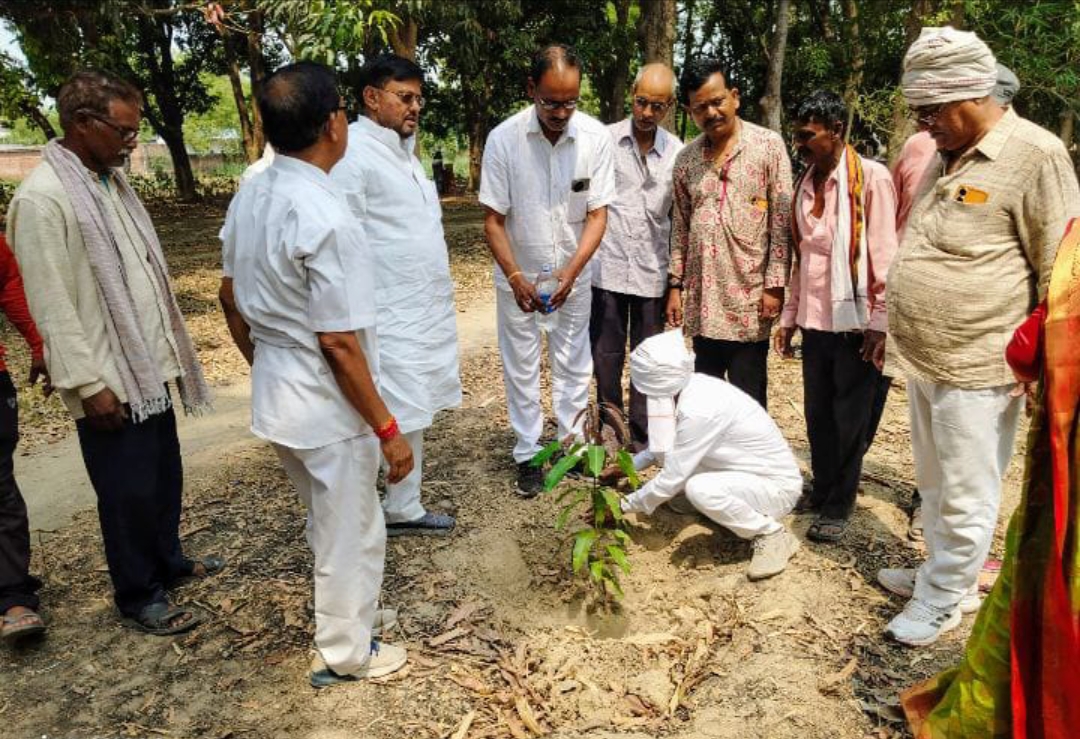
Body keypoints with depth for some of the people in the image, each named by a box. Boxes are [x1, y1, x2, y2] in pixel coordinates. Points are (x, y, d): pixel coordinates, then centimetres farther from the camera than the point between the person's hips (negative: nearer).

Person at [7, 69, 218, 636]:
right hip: (109, 381, -8)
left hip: (150, 366, 8)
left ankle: (168, 562, 39)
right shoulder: (41, 199, -16)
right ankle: (137, 597, 24)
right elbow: (53, 307, -18)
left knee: (164, 475, 19)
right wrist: (89, 385, -17)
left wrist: (171, 348, 14)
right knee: (128, 492, 6)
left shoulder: (111, 180, 8)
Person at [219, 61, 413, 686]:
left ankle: (354, 613, 48)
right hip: (328, 407, -8)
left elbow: (232, 299, 10)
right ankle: (346, 653, 35)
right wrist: (388, 429, -15)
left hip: (275, 394, 8)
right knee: (349, 532, 14)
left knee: (332, 520, 27)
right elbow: (340, 344, -24)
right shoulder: (326, 217, -25)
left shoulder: (250, 196, 0)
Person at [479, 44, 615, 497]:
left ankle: (571, 442, 30)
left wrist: (571, 270, -22)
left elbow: (598, 214, -9)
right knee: (521, 367, 8)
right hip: (519, 274, -1)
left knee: (574, 363, 12)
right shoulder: (503, 139, -16)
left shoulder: (596, 137, -13)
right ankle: (527, 454, 22)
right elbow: (493, 218, -11)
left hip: (574, 273, 1)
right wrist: (515, 277, -21)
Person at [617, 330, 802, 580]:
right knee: (670, 452, 3)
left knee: (699, 489, -33)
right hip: (752, 474, 9)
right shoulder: (693, 387, -6)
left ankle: (772, 535, -9)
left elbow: (670, 480, -23)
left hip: (777, 486, -9)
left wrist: (623, 506, -11)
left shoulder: (699, 410, -31)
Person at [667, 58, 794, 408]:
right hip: (702, 298, 4)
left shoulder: (769, 145, -2)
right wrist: (675, 285, 9)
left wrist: (775, 285, -11)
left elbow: (782, 219, -5)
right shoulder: (686, 159, 10)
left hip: (749, 295, -4)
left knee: (747, 397, 4)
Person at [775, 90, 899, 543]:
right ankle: (822, 491, 28)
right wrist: (789, 316, 14)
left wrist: (880, 323, -15)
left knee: (849, 419, 5)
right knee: (817, 413, 13)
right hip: (815, 320, 6)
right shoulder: (806, 184, 11)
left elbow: (884, 255, -11)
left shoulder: (870, 179, -8)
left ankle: (839, 507, 17)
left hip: (855, 321, -6)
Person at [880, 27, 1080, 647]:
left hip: (977, 370, -8)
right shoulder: (949, 157, 12)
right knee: (934, 486, 21)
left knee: (965, 501, 6)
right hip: (925, 361, 8)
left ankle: (940, 602, 22)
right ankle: (944, 571, 39)